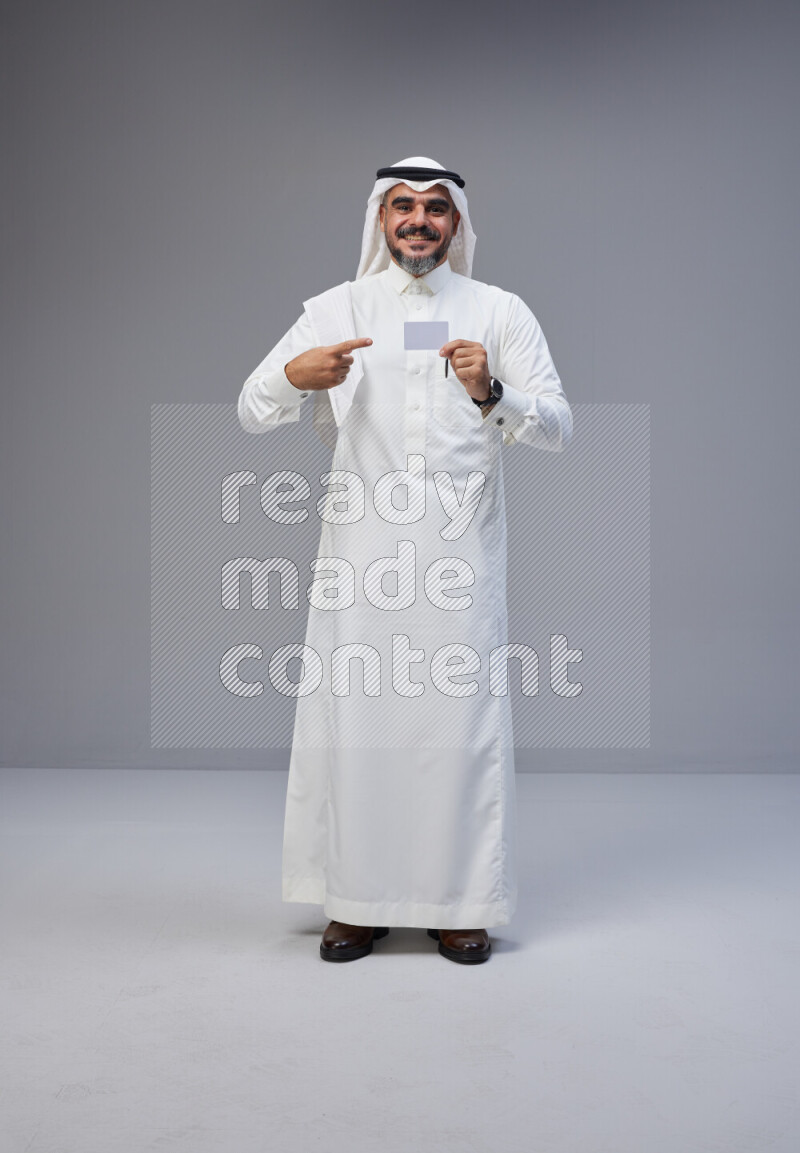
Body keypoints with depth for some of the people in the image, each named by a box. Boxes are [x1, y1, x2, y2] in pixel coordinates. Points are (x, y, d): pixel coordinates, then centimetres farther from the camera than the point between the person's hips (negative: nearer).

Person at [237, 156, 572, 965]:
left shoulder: (500, 313, 8)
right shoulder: (336, 309, 10)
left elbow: (557, 427, 1)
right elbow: (251, 411, 5)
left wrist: (492, 393, -19)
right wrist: (297, 374, -17)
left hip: (461, 555, 0)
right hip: (359, 551, 1)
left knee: (462, 718, 0)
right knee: (353, 718, 1)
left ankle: (458, 904, 13)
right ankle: (356, 901, 15)